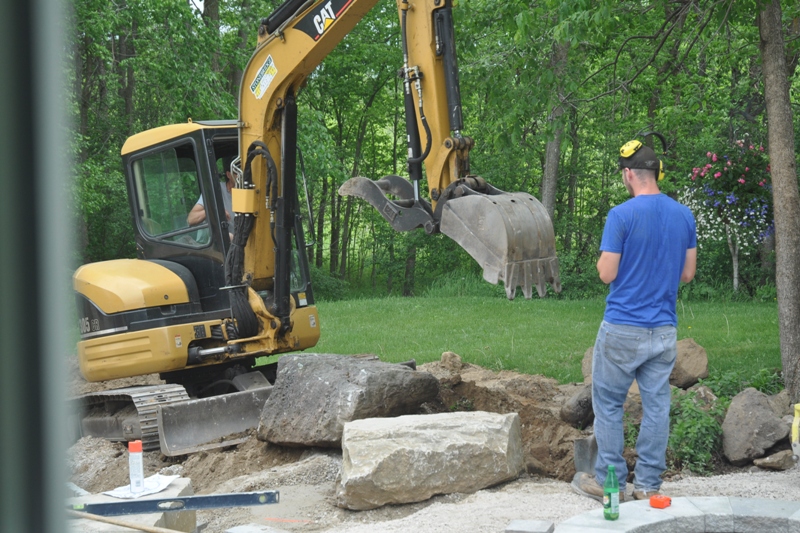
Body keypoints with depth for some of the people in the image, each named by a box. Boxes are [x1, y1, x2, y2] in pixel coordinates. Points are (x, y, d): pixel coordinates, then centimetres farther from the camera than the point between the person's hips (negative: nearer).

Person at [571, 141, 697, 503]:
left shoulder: (622, 215, -14)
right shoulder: (684, 215, 3)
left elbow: (607, 274, -12)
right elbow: (688, 273, 9)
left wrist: (602, 258, 8)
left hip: (623, 329, -5)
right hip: (665, 330, 5)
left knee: (608, 405, 7)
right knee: (656, 405, 8)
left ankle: (609, 481, 12)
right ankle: (648, 484, 13)